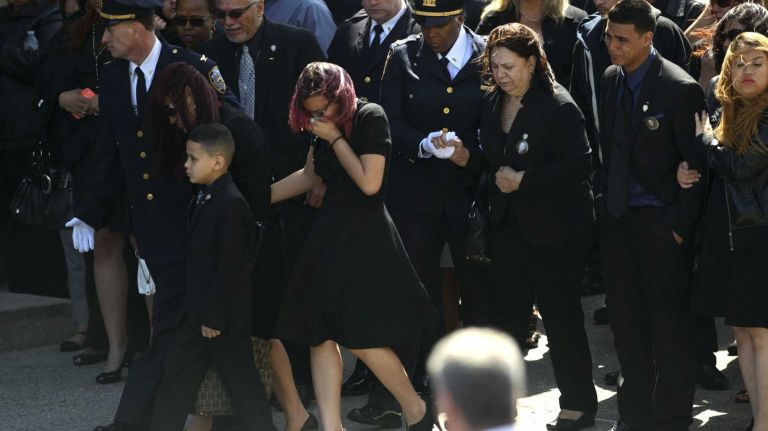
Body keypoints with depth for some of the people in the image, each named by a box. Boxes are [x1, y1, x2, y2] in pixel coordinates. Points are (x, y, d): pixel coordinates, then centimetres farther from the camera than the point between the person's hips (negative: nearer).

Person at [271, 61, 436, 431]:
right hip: (330, 233, 8)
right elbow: (311, 175, 22)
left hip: (365, 236, -8)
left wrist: (336, 138, -15)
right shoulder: (322, 128, 7)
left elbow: (369, 183, -19)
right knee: (319, 334, 2)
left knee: (362, 338, -9)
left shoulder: (370, 118, -14)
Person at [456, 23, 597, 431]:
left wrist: (525, 179, -21)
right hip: (509, 223, 6)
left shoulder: (558, 106, -17)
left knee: (560, 313, 1)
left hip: (555, 225, -6)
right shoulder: (491, 103, 5)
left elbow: (579, 165, -20)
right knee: (506, 310, 8)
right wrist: (467, 157, -5)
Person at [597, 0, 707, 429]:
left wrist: (682, 225, -12)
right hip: (619, 217, 6)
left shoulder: (680, 88, -13)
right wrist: (607, 207, 8)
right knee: (627, 322, 12)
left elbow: (695, 164, -11)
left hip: (662, 221, -6)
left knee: (669, 325, 0)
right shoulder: (611, 80, 7)